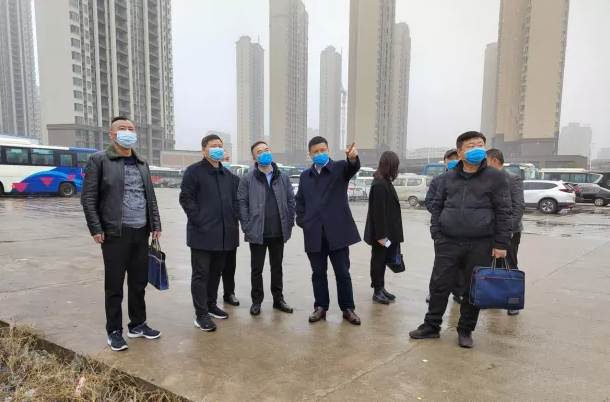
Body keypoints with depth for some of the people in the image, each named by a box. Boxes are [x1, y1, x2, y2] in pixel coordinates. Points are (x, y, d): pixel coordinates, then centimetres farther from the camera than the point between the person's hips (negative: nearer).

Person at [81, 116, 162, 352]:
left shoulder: (142, 163, 14)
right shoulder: (99, 160, -2)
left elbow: (150, 196, 16)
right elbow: (88, 197, -5)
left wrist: (156, 225, 10)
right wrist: (96, 229, -10)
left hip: (141, 232, 5)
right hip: (115, 233, -5)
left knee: (139, 282, 12)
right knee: (114, 285, 5)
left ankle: (138, 324, 27)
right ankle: (114, 331, 19)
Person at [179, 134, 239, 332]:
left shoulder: (227, 174, 18)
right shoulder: (194, 171, -4)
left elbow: (233, 200, 23)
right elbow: (186, 198, -10)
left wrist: (233, 222, 12)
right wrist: (199, 221, -16)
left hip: (224, 233, 7)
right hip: (203, 233, -7)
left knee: (216, 272, 16)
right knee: (201, 274, -2)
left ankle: (211, 304, 30)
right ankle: (201, 314, 4)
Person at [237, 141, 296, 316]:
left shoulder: (283, 177, 4)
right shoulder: (248, 178, -4)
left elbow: (291, 200, 6)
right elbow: (242, 203, -5)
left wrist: (289, 223, 1)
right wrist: (247, 227, -10)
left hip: (278, 232, 2)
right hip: (257, 232, -2)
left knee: (277, 267, 15)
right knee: (257, 268, 9)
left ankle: (278, 299, 29)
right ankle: (256, 301, 24)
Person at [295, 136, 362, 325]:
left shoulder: (340, 168, 1)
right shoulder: (305, 175, 12)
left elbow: (352, 168, -21)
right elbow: (300, 201, 17)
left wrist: (353, 158, -44)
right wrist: (302, 221, 4)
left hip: (337, 231, -3)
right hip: (314, 234, 3)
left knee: (342, 272, 6)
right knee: (318, 272, 10)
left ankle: (348, 308, 19)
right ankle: (321, 307, 23)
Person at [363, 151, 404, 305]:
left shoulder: (384, 182, 11)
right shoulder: (380, 184, -21)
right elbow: (378, 211, -23)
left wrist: (385, 233, 15)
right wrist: (381, 234, -22)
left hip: (386, 231, 9)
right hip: (381, 232, -9)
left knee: (382, 260, 16)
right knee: (378, 260, 3)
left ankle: (381, 288, 27)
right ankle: (377, 291, 14)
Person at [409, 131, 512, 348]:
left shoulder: (495, 177, 0)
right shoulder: (448, 178, 7)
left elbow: (503, 212, -1)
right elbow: (436, 207, 10)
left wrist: (501, 244, -6)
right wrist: (437, 235, 1)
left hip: (480, 245, -1)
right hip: (448, 243, 2)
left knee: (474, 290, 9)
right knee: (439, 286, 6)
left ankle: (465, 331, 26)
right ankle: (431, 326, 21)